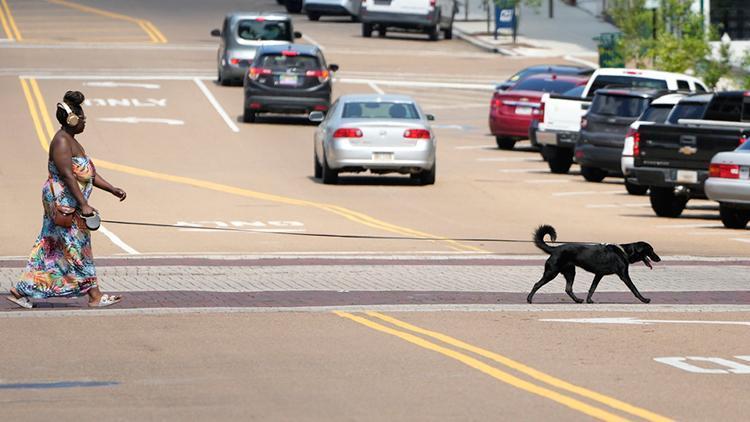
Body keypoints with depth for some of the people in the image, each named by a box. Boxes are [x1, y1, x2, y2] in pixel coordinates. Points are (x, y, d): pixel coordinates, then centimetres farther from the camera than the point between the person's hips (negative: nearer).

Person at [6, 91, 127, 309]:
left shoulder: (72, 142, 17)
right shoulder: (61, 142, -16)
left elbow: (89, 174, 20)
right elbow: (68, 176, -24)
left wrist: (113, 190, 13)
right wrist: (83, 204, -28)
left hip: (70, 204, 10)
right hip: (62, 200, -10)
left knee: (49, 248, 10)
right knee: (77, 248, -4)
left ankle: (22, 291, 12)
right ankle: (95, 296, 1)